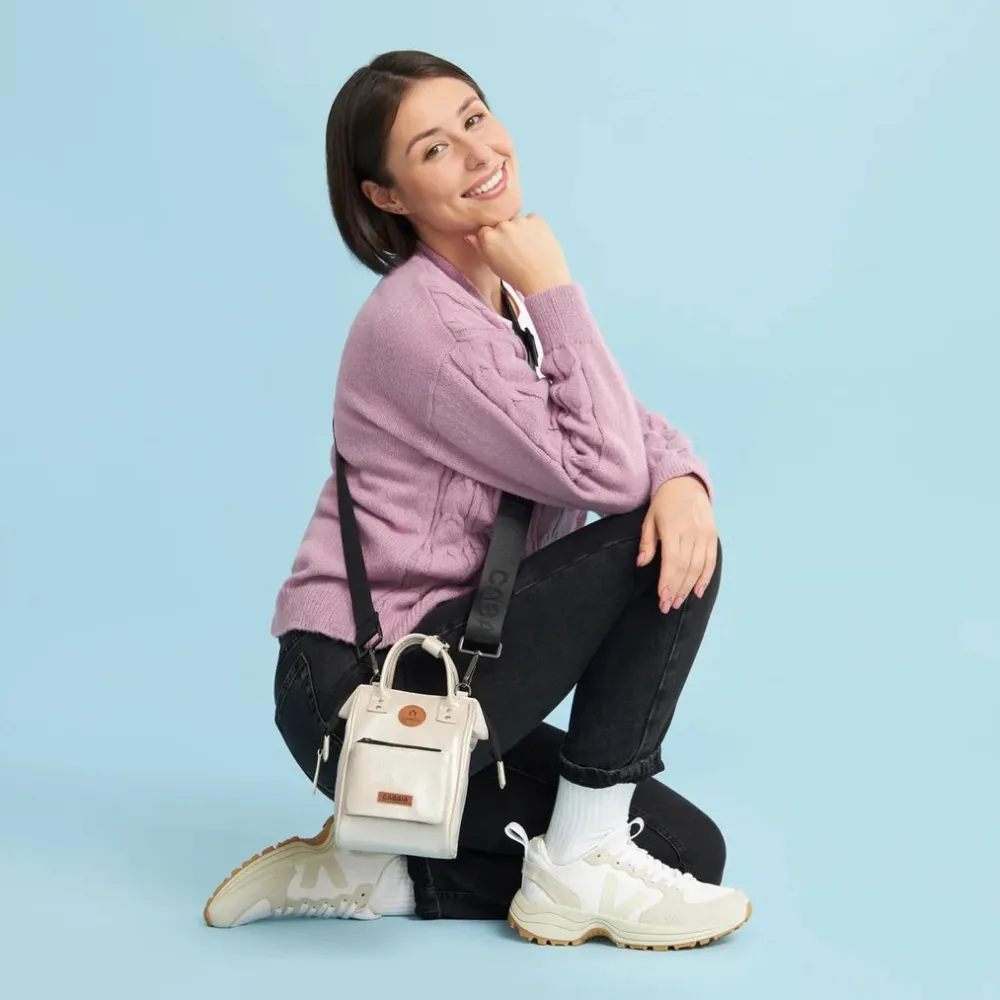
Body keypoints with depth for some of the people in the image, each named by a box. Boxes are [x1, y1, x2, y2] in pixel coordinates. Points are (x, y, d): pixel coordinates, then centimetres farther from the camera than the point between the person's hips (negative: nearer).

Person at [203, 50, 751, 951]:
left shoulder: (514, 294, 9)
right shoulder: (420, 320, -19)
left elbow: (630, 431, 6)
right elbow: (603, 473, -20)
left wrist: (683, 480, -18)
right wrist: (554, 293, -17)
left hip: (436, 669, 9)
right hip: (363, 697, -9)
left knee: (691, 850, 5)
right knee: (645, 549, -17)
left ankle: (371, 876, 6)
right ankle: (578, 874, -8)